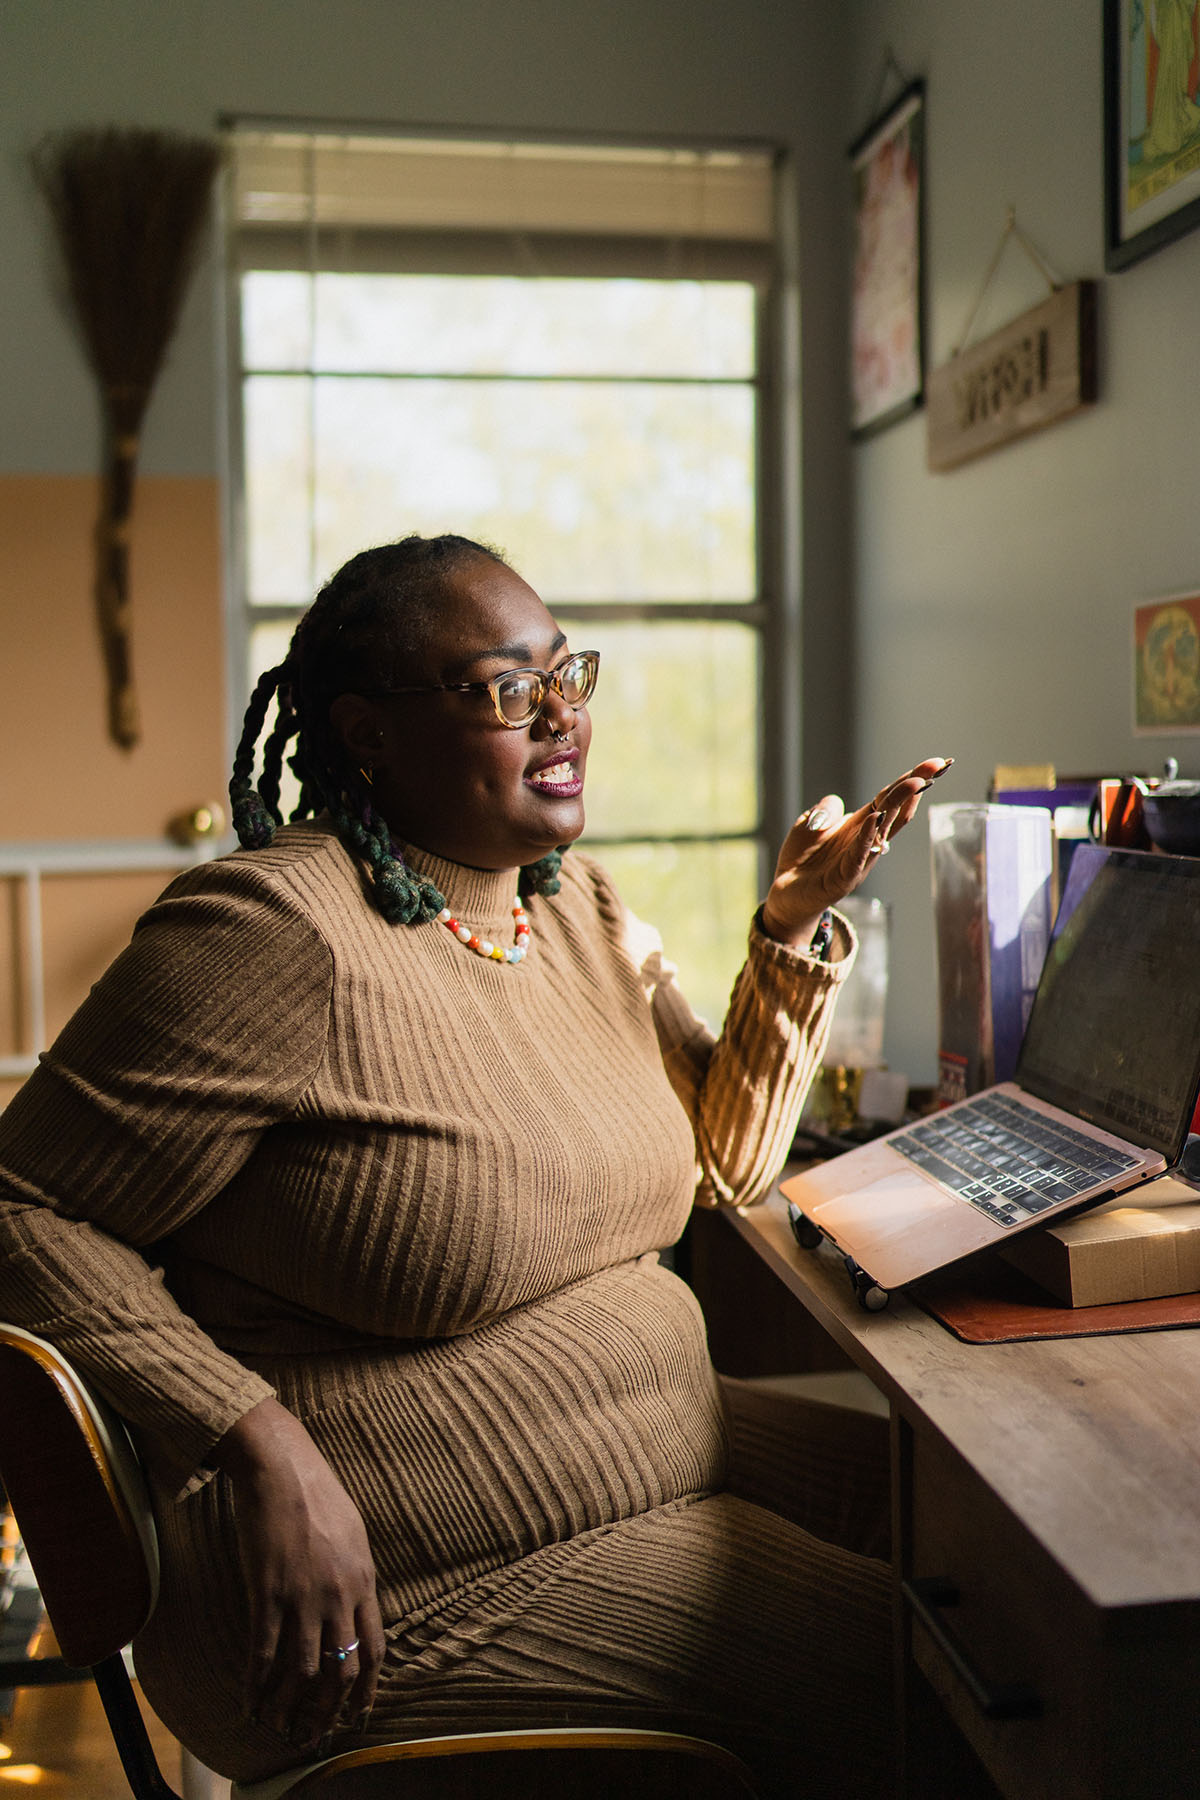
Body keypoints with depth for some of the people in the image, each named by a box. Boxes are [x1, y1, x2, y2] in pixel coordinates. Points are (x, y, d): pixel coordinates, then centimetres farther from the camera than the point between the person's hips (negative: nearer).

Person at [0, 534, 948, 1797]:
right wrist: (266, 1449, -25)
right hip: (394, 1593, -9)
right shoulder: (279, 933, -20)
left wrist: (795, 927, 2)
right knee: (869, 1679, -14)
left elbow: (722, 1161, 14)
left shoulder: (578, 905, 7)